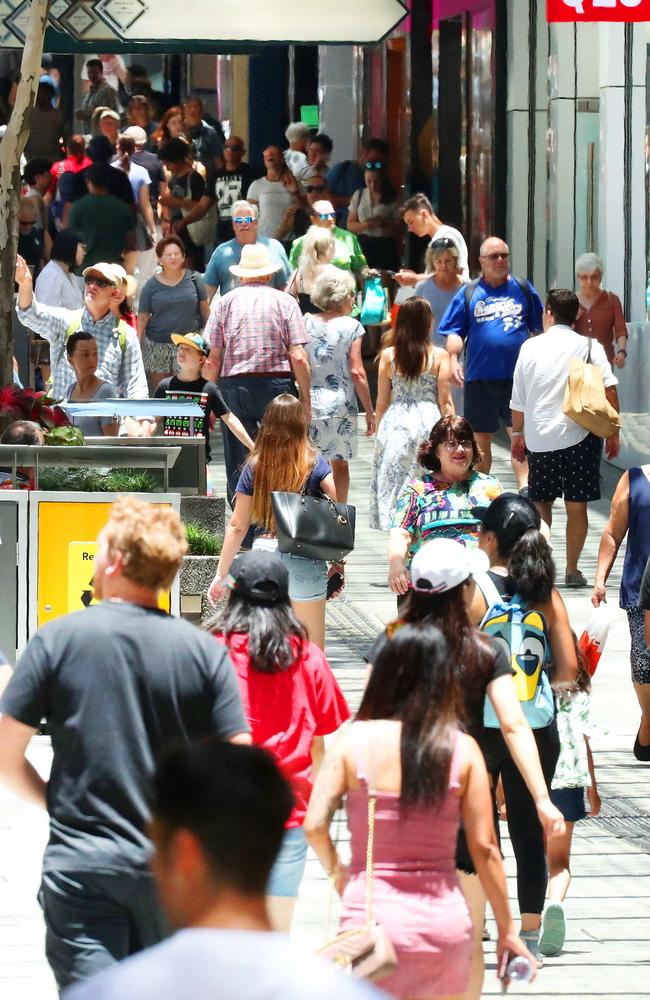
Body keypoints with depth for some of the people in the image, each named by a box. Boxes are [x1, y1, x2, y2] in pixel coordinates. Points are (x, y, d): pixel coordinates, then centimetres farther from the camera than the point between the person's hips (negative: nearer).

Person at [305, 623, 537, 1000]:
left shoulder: (354, 740, -4)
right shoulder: (463, 749, -2)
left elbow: (315, 826, -9)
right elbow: (484, 847, 0)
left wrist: (337, 872, 12)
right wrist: (507, 929, 9)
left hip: (373, 915, -2)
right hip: (445, 918, 2)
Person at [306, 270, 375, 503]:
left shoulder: (306, 324, 5)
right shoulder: (351, 327, -4)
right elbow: (357, 372, -8)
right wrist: (369, 411, -2)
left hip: (307, 404, 2)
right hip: (340, 405, -2)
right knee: (340, 465, 9)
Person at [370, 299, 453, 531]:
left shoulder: (388, 355, -2)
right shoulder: (439, 356, -6)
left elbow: (382, 402, 3)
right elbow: (445, 401, -3)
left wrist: (379, 430, 14)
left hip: (395, 423, 1)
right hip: (429, 420, -1)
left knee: (394, 479, 6)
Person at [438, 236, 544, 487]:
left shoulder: (523, 290, 10)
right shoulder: (469, 294, 7)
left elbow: (539, 329, 14)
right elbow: (455, 332, 4)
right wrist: (453, 360, -12)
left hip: (518, 376, -1)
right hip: (479, 378, 1)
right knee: (481, 439, 9)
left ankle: (525, 488, -18)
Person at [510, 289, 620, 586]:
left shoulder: (530, 347, 3)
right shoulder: (589, 347, -1)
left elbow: (518, 399, 7)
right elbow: (609, 389, -11)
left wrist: (518, 434, 20)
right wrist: (613, 432, -4)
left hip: (539, 438, 2)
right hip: (578, 436, -1)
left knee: (541, 504, 15)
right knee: (577, 506, 5)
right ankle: (572, 570, 5)